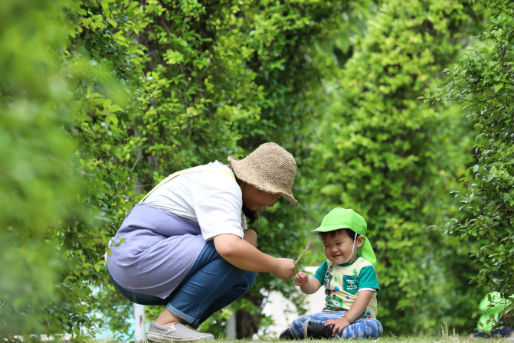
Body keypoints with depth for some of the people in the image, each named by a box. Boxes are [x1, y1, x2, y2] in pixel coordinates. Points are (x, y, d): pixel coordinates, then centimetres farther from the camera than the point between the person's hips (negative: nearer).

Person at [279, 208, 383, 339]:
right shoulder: (327, 266, 13)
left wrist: (346, 319, -27)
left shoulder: (365, 268, -5)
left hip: (356, 317, -3)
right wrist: (305, 283, -21)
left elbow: (363, 298, -15)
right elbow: (313, 286, 5)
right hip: (329, 314, 3)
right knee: (298, 323, -23)